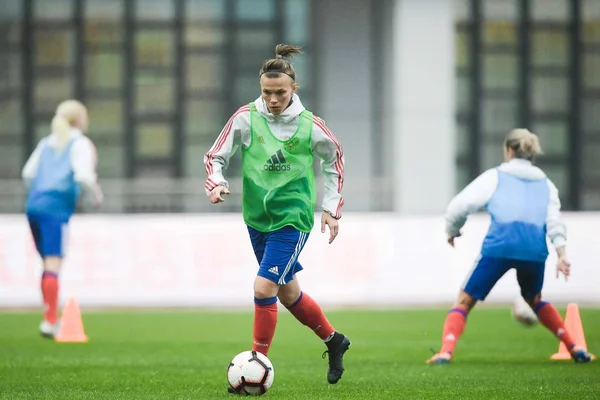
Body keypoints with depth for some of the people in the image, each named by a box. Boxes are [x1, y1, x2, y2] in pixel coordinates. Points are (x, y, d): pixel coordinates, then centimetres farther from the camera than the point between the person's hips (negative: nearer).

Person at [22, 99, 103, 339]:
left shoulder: (46, 143, 20)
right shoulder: (80, 144, 1)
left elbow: (28, 173, 15)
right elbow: (83, 175, -12)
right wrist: (93, 198, 4)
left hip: (33, 205, 7)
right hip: (56, 208, -7)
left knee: (49, 263, 13)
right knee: (54, 263, -10)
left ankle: (51, 318, 13)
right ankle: (50, 321, -16)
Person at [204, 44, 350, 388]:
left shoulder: (310, 125, -10)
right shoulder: (247, 118, -7)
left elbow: (335, 159, 8)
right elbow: (216, 156, 0)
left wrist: (331, 208, 7)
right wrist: (216, 184, -20)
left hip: (293, 218, -4)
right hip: (257, 218, 4)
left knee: (264, 287, -18)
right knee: (288, 294, 17)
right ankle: (333, 340, 40)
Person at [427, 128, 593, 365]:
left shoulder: (494, 177, 16)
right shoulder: (545, 183, 24)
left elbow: (460, 206, 10)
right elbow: (554, 221, 10)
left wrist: (452, 230, 28)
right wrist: (562, 255, 2)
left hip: (499, 246, -3)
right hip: (535, 250, 3)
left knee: (465, 301, 6)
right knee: (534, 299, 31)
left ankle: (446, 350, -17)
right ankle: (574, 348, 23)